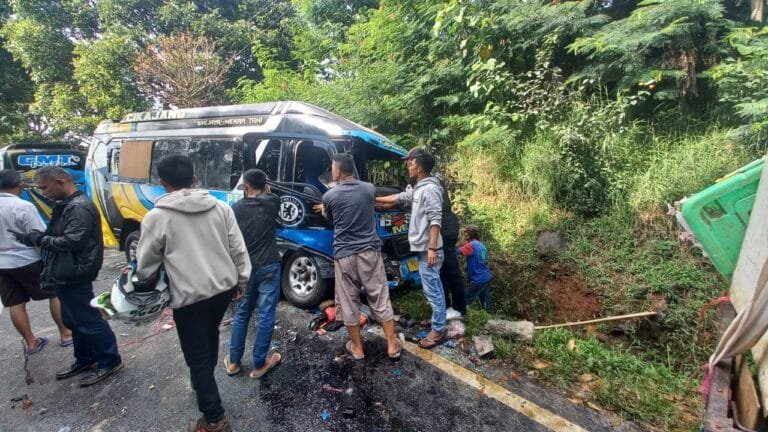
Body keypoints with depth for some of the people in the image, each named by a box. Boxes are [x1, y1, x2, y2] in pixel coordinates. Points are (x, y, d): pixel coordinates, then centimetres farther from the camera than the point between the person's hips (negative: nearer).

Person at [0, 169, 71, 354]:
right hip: (27, 261, -6)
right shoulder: (23, 206, -18)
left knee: (15, 304, 11)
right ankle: (65, 335, 15)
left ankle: (31, 342, 21)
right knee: (55, 294, 8)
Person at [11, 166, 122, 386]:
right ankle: (85, 359, 33)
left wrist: (40, 239, -11)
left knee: (88, 320, -2)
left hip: (73, 276, -10)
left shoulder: (79, 208, -19)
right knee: (74, 320, 19)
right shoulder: (66, 205, 14)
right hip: (65, 275, 10)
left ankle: (110, 360, 10)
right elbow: (58, 237, 19)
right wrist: (36, 237, 2)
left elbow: (72, 241, -25)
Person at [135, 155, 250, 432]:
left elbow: (145, 265, -1)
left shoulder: (157, 216, -11)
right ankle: (204, 382, 53)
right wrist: (241, 280, 13)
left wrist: (141, 279, 22)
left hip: (190, 297, -5)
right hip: (224, 288, 5)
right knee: (210, 336, 29)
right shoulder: (220, 207, -2)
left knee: (197, 357, 10)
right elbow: (238, 248, 1)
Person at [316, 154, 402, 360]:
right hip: (370, 252, 2)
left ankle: (357, 347, 26)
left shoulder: (329, 196, -5)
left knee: (349, 302, 13)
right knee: (380, 299, 11)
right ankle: (392, 345, 20)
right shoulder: (369, 188, 3)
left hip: (344, 255, -2)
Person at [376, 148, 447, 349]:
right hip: (424, 248, 10)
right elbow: (398, 198, 24)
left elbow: (435, 220, -23)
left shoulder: (430, 189, -18)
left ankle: (437, 331, 11)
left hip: (428, 250, -10)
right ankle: (438, 320, 33)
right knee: (435, 288, 19)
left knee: (432, 290, -1)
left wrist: (432, 248, -25)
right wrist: (375, 199, 25)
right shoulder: (418, 189, 13)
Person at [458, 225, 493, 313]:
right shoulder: (481, 245, 12)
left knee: (466, 301, 1)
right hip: (487, 277, 8)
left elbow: (456, 251, -24)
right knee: (486, 302, 14)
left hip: (478, 279, -8)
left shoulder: (471, 245, -13)